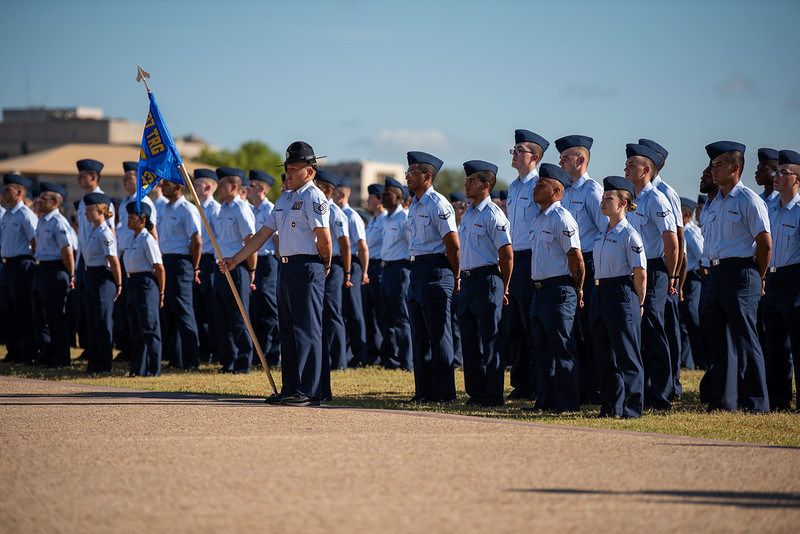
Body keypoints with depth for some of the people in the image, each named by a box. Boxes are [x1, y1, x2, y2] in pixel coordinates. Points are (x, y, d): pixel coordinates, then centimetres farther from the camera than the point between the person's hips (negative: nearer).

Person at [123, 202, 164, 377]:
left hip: (146, 284, -9)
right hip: (133, 284, 9)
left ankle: (153, 369, 0)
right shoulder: (134, 240, 14)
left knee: (149, 329, -5)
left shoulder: (147, 240, -13)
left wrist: (161, 293, -11)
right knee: (138, 329, 13)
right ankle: (138, 368, 19)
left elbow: (159, 269, -14)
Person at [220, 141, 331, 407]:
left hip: (307, 267, -10)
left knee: (307, 329, -9)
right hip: (287, 267, 10)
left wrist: (324, 264, -3)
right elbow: (263, 233, 19)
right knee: (287, 330, 11)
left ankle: (309, 392, -8)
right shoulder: (285, 199, 18)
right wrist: (235, 260, 16)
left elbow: (324, 237, -18)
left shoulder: (313, 197, -11)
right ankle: (290, 389, 16)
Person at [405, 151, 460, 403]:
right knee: (420, 335, 11)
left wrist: (454, 277, -7)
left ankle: (443, 392, -4)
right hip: (417, 269, 10)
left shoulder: (438, 204, -13)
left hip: (436, 271, -10)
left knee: (439, 335, -7)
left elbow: (452, 243, -14)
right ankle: (424, 390, 16)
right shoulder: (414, 205, 15)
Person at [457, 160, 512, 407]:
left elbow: (506, 255, -13)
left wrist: (503, 289, -8)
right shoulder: (468, 214, 15)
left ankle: (493, 395, -2)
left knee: (490, 340, -5)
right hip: (467, 281, 9)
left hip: (487, 280, -9)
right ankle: (475, 392, 16)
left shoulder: (493, 215, -12)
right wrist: (462, 278, 18)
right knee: (470, 340, 10)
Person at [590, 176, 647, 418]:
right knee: (605, 354, 9)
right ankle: (610, 405, 15)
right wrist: (599, 293, 16)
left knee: (626, 354, -4)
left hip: (622, 295, -8)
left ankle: (631, 407, 0)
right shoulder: (603, 234, 14)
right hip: (601, 295, 8)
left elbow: (640, 274, -11)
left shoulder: (629, 235, -10)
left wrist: (638, 304, -9)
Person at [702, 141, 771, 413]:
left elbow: (765, 243, -11)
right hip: (716, 273, 8)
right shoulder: (717, 202, 16)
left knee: (744, 339, -8)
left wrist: (758, 279, -3)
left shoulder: (748, 201, -10)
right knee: (718, 339, 9)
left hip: (740, 273, -8)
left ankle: (756, 402, -4)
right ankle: (723, 400, 15)